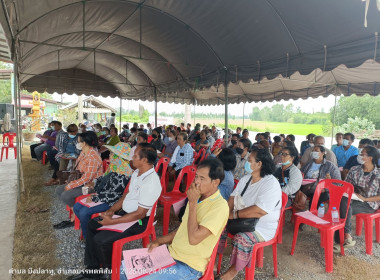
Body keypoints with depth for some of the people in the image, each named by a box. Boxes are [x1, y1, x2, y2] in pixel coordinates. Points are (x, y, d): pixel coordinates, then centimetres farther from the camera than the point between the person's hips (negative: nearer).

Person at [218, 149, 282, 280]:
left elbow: (260, 211, -31)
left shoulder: (271, 184, -23)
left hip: (262, 226, -8)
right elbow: (234, 196, 7)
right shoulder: (245, 179, 4)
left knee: (242, 238, -31)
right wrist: (228, 212, -12)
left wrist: (234, 214, -25)